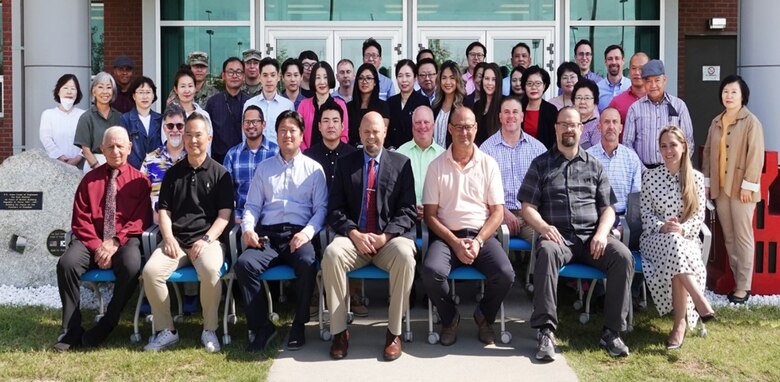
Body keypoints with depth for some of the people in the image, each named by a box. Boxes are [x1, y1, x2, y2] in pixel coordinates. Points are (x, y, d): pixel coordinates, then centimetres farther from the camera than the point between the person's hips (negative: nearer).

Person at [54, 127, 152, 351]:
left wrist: (116, 242, -15)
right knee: (66, 264, -28)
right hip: (92, 240, 2)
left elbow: (141, 219, -1)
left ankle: (105, 327, -17)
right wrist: (97, 246, -11)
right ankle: (72, 331, -16)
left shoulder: (139, 180, 7)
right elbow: (80, 220, 5)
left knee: (131, 267, -35)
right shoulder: (90, 180, 12)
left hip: (125, 241, -2)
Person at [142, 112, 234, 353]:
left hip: (207, 239, -3)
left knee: (210, 270, -35)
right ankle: (165, 330, -8)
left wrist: (207, 239, -12)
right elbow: (163, 210, 14)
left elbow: (225, 214, 2)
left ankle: (210, 330, -15)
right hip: (176, 240, 3)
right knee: (151, 271, -25)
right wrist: (168, 238, -5)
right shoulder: (173, 173, 18)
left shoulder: (220, 173, 8)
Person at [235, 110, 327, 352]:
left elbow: (321, 208, 5)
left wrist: (307, 232, -13)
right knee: (244, 263, -28)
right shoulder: (264, 168, 20)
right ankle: (261, 325, -13)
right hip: (268, 234, 2)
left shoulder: (314, 168, 13)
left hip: (299, 234, -2)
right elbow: (252, 205, 16)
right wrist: (248, 228, -5)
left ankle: (299, 324, -14)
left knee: (307, 263, -35)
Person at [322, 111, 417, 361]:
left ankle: (394, 332, -20)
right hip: (354, 237, 1)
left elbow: (407, 210, 1)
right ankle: (339, 331, -20)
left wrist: (385, 236, -14)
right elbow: (335, 209, 5)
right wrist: (354, 234, -13)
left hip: (390, 238, -1)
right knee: (332, 253, -31)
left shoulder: (401, 163, 8)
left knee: (404, 255, -34)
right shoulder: (346, 163, 12)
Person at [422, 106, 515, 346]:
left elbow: (497, 212, 4)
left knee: (505, 274, -27)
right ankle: (449, 318, 1)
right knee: (431, 272, -31)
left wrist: (478, 241, -12)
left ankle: (485, 317, 7)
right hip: (447, 236, -1)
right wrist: (455, 242, -12)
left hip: (482, 235, 1)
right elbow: (430, 215, 2)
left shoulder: (489, 164, 7)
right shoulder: (437, 166, 5)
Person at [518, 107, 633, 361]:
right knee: (546, 251, -37)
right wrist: (543, 227, -15)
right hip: (557, 236, -2)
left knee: (623, 256, -26)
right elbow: (528, 207, 6)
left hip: (591, 237, 3)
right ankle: (546, 331, -36)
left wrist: (602, 233, -7)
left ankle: (612, 331, -18)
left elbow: (608, 208, 14)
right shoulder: (541, 164, 12)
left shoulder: (594, 166, 18)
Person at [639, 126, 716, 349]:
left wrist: (682, 229, -17)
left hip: (686, 239, 1)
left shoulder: (696, 178, 8)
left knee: (676, 263, -35)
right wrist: (663, 227, -17)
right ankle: (700, 301, -37)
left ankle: (680, 324, -30)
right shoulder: (650, 176, 6)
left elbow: (699, 215, 3)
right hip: (655, 237, 0)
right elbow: (646, 214, 3)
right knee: (674, 246, -37)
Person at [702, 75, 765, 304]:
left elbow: (756, 156, -12)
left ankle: (743, 286, 4)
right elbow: (708, 153, 14)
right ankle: (736, 279, 19)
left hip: (740, 188, -6)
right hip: (720, 188, 6)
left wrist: (748, 185, -16)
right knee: (729, 237, 10)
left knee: (743, 237, -1)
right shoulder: (716, 122, 12)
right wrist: (706, 182, 10)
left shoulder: (751, 122, -8)